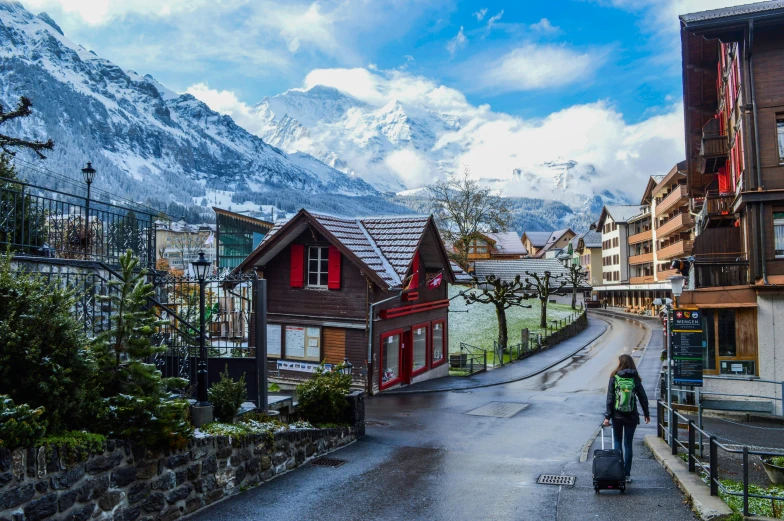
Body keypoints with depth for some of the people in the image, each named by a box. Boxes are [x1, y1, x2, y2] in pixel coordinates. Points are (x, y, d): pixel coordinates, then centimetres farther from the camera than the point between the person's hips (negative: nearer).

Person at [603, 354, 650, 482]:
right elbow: (643, 398, 2)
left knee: (617, 442, 13)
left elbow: (610, 398, -8)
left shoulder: (614, 378, -6)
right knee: (628, 444, 7)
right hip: (631, 417, 1)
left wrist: (607, 416, -5)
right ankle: (627, 474, 8)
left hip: (617, 416, -1)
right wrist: (646, 414, 14)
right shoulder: (635, 379, -3)